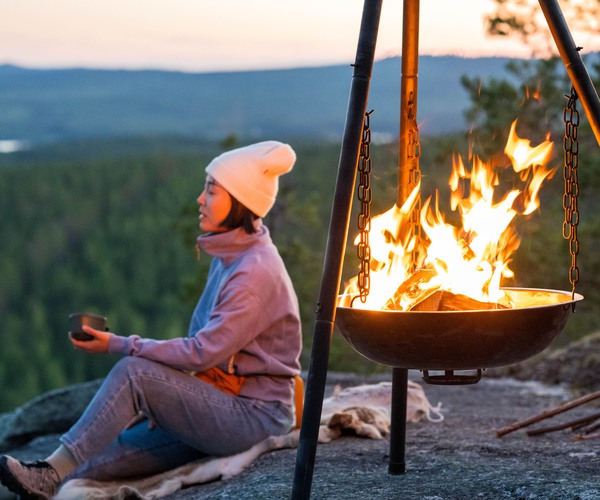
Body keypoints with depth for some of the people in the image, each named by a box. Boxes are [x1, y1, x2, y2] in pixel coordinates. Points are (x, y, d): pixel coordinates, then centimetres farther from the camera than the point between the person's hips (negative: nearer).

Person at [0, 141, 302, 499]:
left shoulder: (256, 272, -18)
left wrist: (118, 345, -17)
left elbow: (204, 352, -21)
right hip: (224, 405, 9)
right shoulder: (230, 256, 13)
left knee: (134, 372, -23)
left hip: (256, 413, -9)